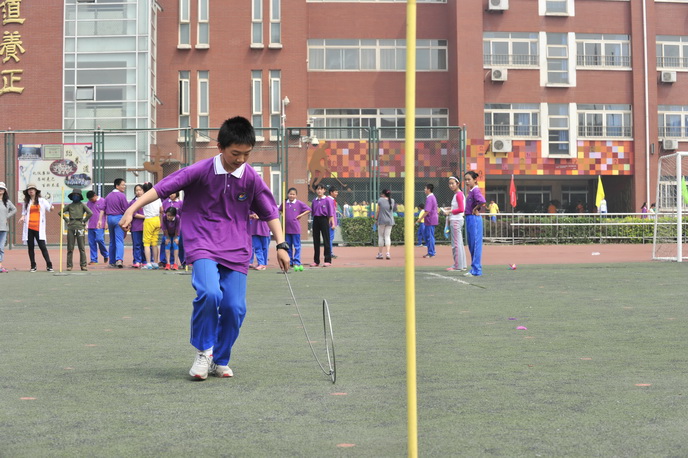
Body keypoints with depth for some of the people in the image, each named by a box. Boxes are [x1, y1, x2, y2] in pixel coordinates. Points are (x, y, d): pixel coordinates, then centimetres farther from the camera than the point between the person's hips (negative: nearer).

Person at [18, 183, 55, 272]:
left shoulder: (41, 200, 7)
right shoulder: (26, 202, 13)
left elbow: (49, 208, 0)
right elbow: (24, 212, 19)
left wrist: (51, 208, -24)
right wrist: (22, 217, -3)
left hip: (39, 227, -3)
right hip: (29, 227, 3)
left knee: (42, 246, -7)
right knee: (31, 247, 5)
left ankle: (49, 265, -6)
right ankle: (33, 266, 12)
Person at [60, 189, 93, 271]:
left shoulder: (82, 205, 4)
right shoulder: (69, 205, 11)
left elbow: (90, 213, -4)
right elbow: (60, 212, 18)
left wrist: (84, 221, -3)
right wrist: (66, 220, 9)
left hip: (80, 227, -2)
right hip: (71, 227, 2)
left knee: (82, 247, -2)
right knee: (70, 248, 3)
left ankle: (83, 265, 0)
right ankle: (69, 265, 7)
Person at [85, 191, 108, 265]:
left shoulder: (102, 201, 0)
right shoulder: (89, 203, 16)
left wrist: (106, 223, -4)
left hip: (99, 226, -5)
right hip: (91, 226, 5)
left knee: (99, 239, -16)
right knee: (91, 243, 2)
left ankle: (105, 255, 6)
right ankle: (93, 259, 7)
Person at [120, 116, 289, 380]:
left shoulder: (251, 178, 0)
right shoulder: (200, 171, -8)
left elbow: (269, 212, 11)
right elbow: (162, 188, -6)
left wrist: (281, 244, 6)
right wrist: (132, 209, -12)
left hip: (236, 250, 3)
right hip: (203, 244, -3)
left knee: (235, 307, -5)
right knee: (209, 293, -27)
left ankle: (220, 361, 18)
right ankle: (203, 351, -3)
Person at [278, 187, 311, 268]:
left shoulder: (299, 203, -3)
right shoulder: (284, 203, 7)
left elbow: (308, 210, -1)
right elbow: (279, 210, 22)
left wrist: (301, 215, -6)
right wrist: (283, 215, 6)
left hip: (296, 228, -4)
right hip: (286, 228, 4)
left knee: (296, 245, -1)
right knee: (288, 245, 10)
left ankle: (297, 262, 2)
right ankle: (289, 261, 17)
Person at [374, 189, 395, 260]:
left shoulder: (380, 200, -6)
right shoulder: (392, 201, 5)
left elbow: (378, 211, -4)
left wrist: (376, 219, 7)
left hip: (382, 220, -3)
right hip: (390, 221, 3)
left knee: (380, 236, 7)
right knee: (387, 236, 4)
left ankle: (380, 254, 9)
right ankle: (388, 253, -11)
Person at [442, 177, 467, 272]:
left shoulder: (459, 194, -14)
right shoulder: (458, 194, 16)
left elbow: (461, 209, -20)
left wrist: (450, 211, -13)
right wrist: (450, 209, 13)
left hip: (456, 220, -10)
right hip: (457, 220, 10)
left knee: (456, 244, -8)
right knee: (459, 243, 12)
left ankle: (457, 266, -6)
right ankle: (462, 265, 15)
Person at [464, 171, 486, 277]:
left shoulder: (475, 190, -13)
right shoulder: (470, 191, 14)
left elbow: (482, 201, -30)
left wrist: (475, 209, -15)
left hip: (474, 219, -10)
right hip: (469, 219, 10)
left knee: (475, 244, -5)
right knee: (471, 245, 13)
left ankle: (476, 270, -2)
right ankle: (475, 268, 20)